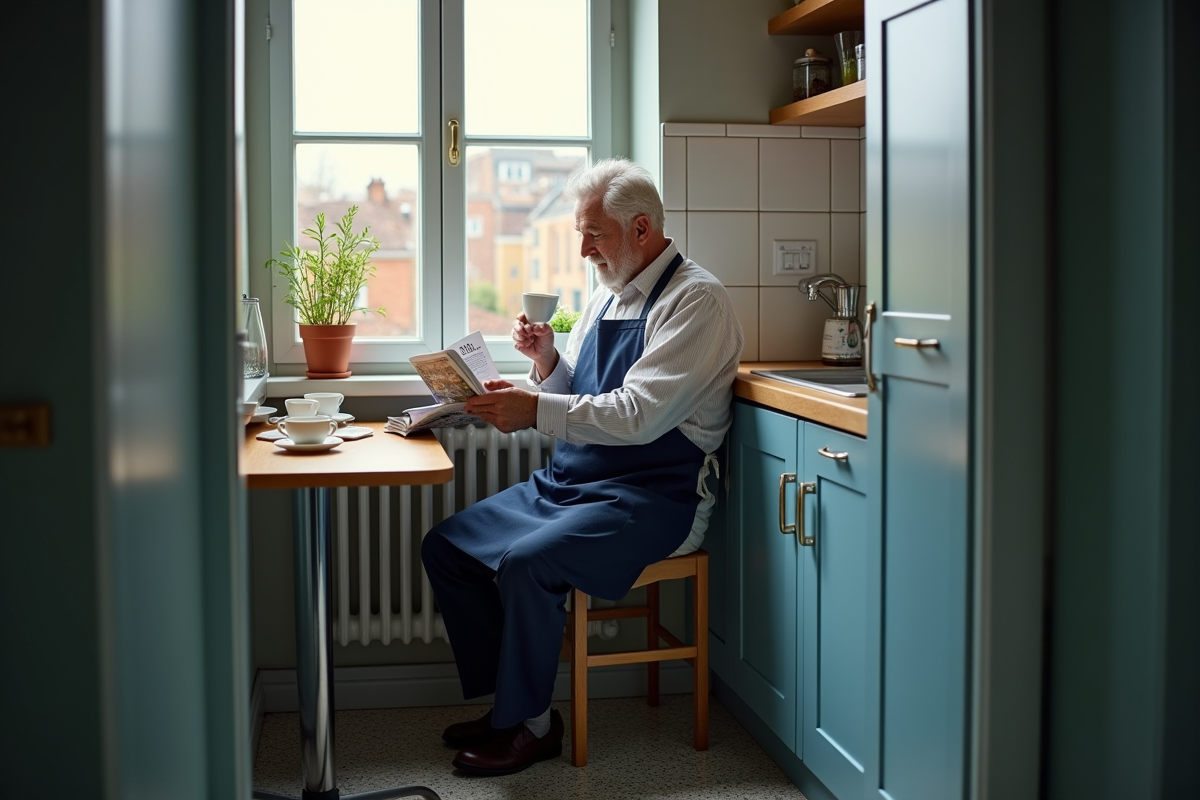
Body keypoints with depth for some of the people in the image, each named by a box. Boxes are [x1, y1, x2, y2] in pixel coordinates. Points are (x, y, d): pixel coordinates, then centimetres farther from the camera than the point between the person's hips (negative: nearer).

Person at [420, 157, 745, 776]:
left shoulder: (696, 300, -12)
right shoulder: (606, 300, 16)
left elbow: (639, 414, -23)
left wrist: (536, 409, -25)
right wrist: (547, 361, -1)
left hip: (653, 498, -9)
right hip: (569, 485, 9)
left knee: (526, 563, -29)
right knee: (445, 546, 1)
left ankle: (529, 724, -7)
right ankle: (509, 701, 8)